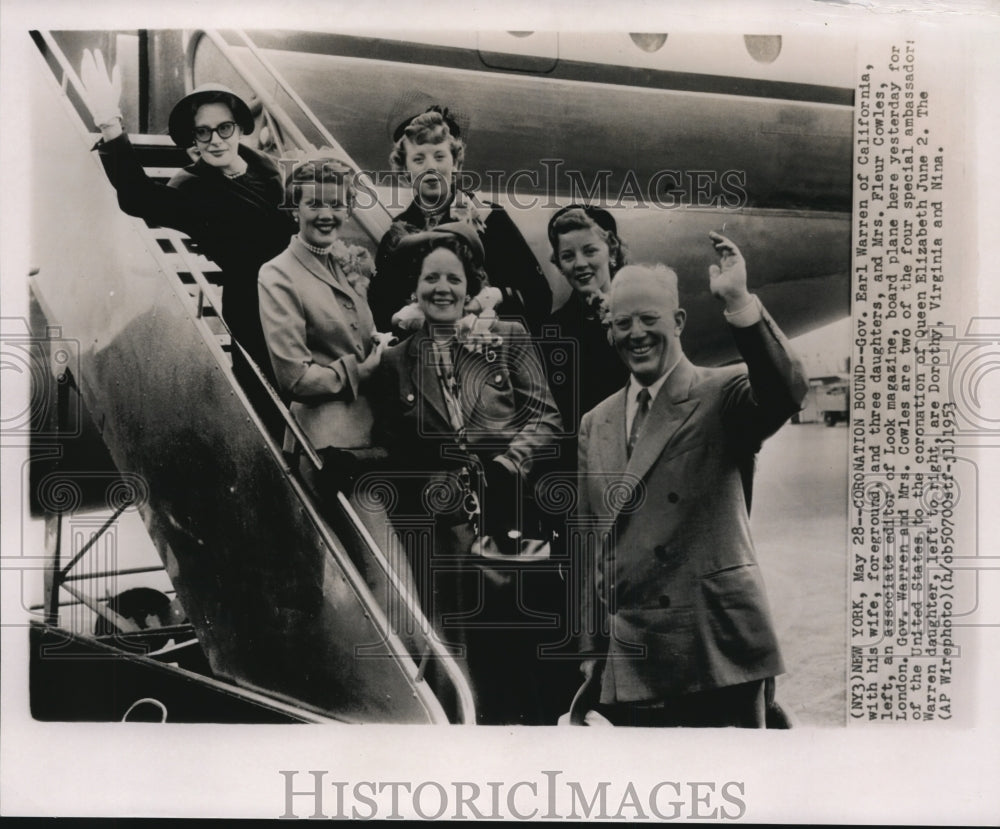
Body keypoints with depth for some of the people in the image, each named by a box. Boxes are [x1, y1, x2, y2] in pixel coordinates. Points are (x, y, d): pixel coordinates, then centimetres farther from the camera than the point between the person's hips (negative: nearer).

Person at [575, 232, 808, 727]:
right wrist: (592, 655, 15)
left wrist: (738, 303, -31)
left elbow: (785, 391, -24)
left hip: (716, 651, -4)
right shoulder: (595, 425, 12)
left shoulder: (723, 396, -1)